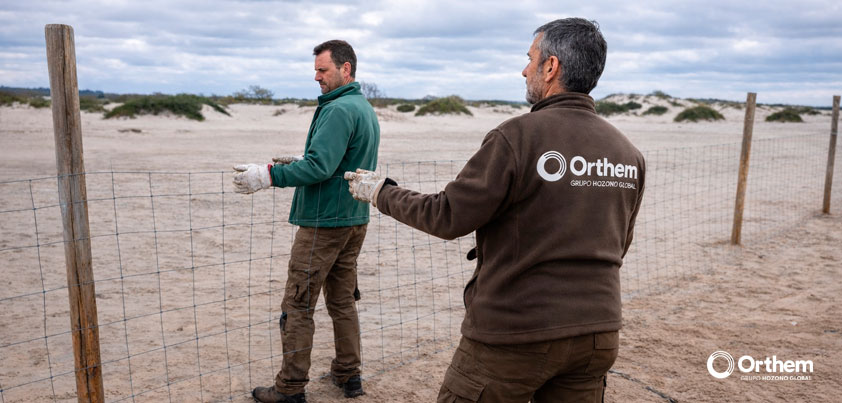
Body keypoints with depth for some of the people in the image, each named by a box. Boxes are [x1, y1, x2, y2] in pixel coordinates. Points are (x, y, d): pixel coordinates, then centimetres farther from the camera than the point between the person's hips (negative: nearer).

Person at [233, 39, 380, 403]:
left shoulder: (338, 110, -17)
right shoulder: (367, 110, 14)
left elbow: (320, 166, -25)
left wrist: (270, 175, -23)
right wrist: (301, 161, 18)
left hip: (324, 223, -10)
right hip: (354, 220, 10)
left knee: (297, 305, 0)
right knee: (342, 300, 16)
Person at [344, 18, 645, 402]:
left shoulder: (517, 136, -17)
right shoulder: (629, 154, 2)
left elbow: (448, 217, -13)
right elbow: (619, 243, 13)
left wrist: (381, 192, 2)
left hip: (514, 335, -5)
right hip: (597, 335, 6)